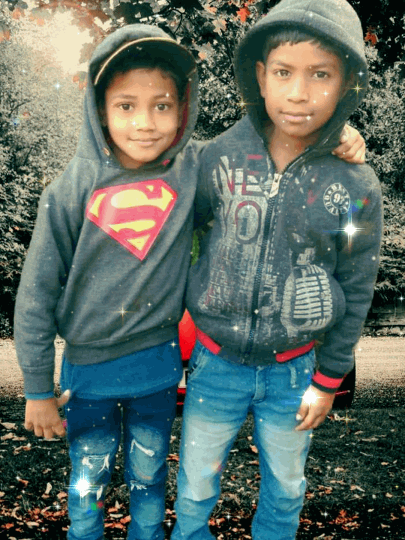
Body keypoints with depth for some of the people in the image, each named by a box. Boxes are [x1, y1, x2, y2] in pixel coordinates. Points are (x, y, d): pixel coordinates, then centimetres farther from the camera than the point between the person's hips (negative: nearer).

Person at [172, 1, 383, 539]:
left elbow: (355, 293, -3)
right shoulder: (222, 156, -12)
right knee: (195, 487, 17)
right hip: (216, 362, 1)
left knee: (285, 487, 22)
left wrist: (328, 380, 2)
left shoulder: (356, 187, -13)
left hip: (293, 370, 0)